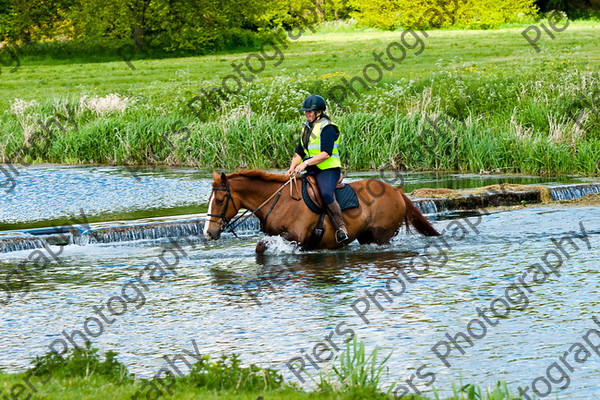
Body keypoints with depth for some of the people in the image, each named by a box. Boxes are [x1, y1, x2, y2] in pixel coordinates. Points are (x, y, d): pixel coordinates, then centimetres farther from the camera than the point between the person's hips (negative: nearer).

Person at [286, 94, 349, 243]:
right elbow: (299, 152, 19)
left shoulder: (327, 128, -9)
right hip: (312, 172, 9)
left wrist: (305, 163, -24)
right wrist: (292, 168, 1)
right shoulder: (307, 128, 17)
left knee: (326, 194, -34)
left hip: (328, 170, -9)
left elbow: (326, 153, -20)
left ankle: (341, 228, -26)